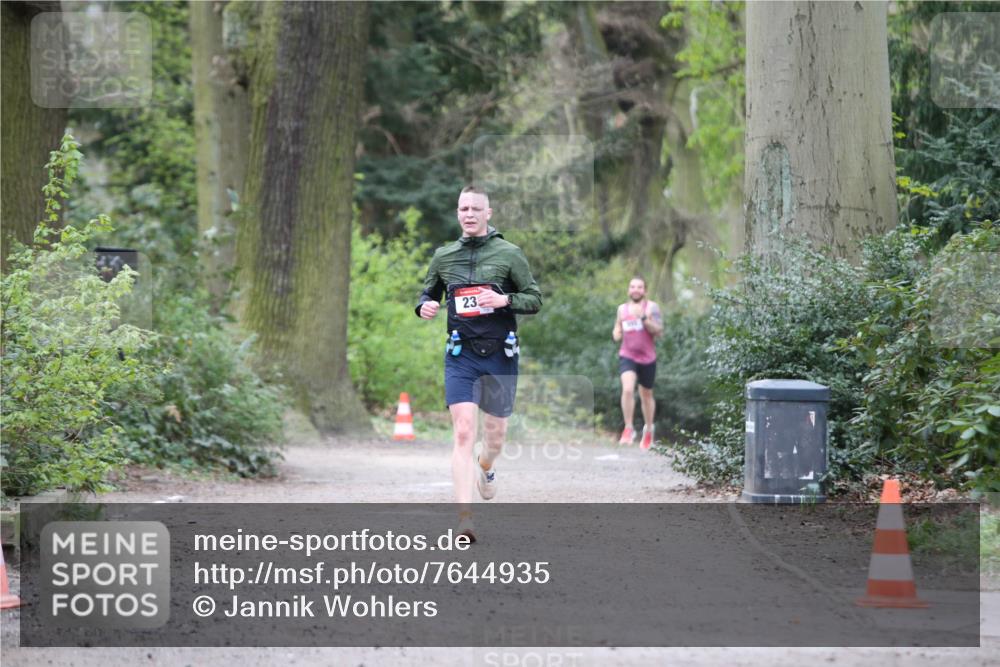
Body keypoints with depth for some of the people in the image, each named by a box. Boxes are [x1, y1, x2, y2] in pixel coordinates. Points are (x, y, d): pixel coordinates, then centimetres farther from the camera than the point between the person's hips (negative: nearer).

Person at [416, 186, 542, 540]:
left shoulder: (509, 253, 0)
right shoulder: (443, 255, 7)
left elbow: (535, 299, 2)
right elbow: (428, 294, 21)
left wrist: (504, 300, -16)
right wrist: (425, 306, -2)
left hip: (500, 354, 0)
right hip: (461, 355, 0)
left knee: (495, 433, 12)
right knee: (463, 432, -14)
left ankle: (485, 468, 49)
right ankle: (464, 518, -19)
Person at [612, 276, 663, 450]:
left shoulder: (651, 307, -4)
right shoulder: (622, 308, 7)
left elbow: (658, 331, -13)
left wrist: (643, 318, -26)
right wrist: (616, 334, -3)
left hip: (647, 358, -1)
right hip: (627, 356, 1)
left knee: (646, 395, 14)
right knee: (627, 389, -23)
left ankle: (648, 429, 37)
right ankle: (629, 429, -16)